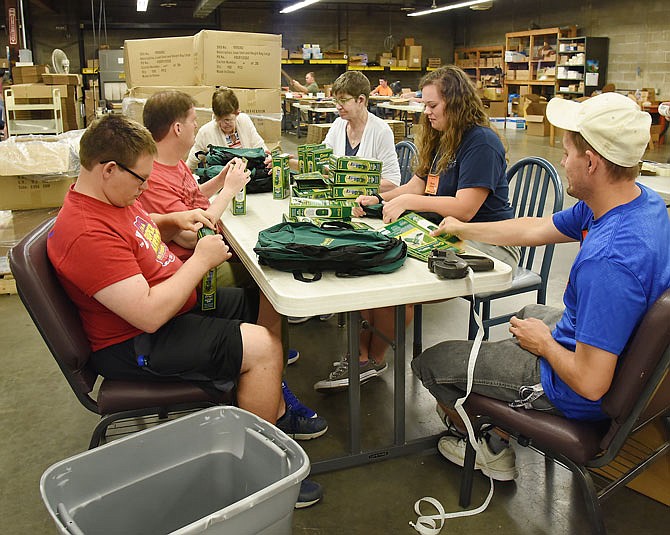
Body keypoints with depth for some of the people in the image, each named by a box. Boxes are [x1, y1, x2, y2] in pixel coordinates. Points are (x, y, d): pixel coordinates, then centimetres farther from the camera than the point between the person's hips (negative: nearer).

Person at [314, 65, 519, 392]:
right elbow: (417, 186, 16)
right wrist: (380, 199, -1)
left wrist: (408, 201, -18)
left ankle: (374, 357, -5)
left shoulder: (481, 143, -13)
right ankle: (362, 354, -14)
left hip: (485, 245, -9)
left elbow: (464, 209, -21)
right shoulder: (442, 139, 19)